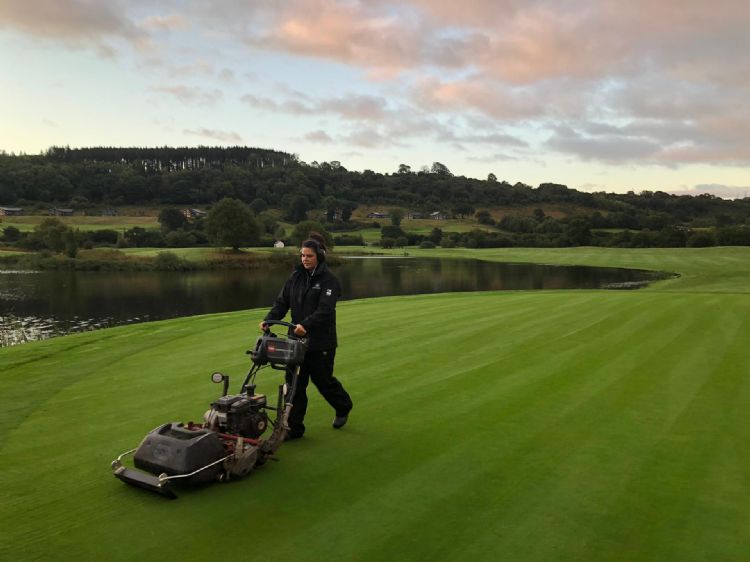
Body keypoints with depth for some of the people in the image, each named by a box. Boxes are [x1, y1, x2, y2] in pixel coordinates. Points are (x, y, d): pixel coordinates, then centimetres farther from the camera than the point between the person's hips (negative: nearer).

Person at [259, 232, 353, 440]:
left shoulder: (329, 280, -11)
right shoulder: (295, 276, 6)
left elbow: (325, 310, -23)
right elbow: (282, 302, 4)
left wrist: (306, 325, -38)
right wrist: (268, 320, -13)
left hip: (321, 342, -5)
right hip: (297, 338, 5)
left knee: (323, 379, 10)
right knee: (294, 383, 2)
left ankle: (344, 407, 39)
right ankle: (294, 427, 11)